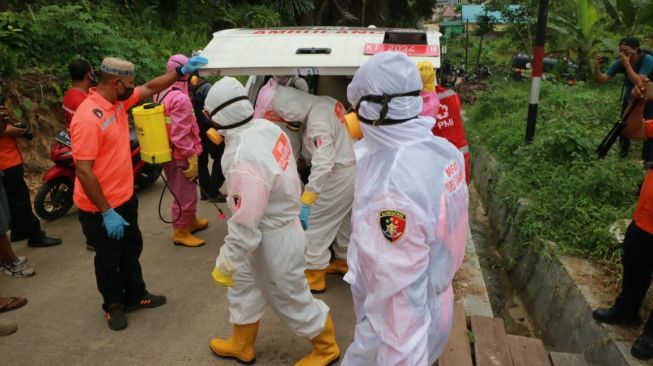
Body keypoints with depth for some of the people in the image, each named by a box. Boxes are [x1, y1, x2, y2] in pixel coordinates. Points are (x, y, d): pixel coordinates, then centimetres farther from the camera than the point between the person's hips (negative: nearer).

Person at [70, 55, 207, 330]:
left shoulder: (119, 101, -1)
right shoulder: (88, 118, -27)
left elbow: (150, 89, 12)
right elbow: (83, 171, -27)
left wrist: (182, 72, -1)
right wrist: (107, 212, -25)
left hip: (125, 197, 9)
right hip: (100, 208, -8)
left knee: (131, 250, 22)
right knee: (109, 259, 12)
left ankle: (135, 296, 41)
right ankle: (113, 305, 34)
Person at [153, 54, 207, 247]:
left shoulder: (161, 93, 7)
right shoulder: (181, 98, -23)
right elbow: (180, 135, -25)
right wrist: (191, 156, -20)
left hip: (166, 151, 10)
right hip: (179, 155, -10)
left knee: (185, 191, 24)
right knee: (185, 194, 3)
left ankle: (191, 221, 40)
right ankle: (181, 233, 14)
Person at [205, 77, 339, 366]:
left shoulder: (244, 161, -36)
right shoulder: (267, 127, -10)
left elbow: (244, 225, -29)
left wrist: (225, 263, -15)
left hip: (272, 240, -9)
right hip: (279, 222, 9)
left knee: (291, 299, 14)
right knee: (243, 285, 25)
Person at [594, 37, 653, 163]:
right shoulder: (620, 62, -20)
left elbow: (639, 82, -42)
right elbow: (602, 80, -22)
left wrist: (627, 64, -43)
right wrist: (597, 68, -40)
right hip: (629, 97, 4)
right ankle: (624, 150, 27)